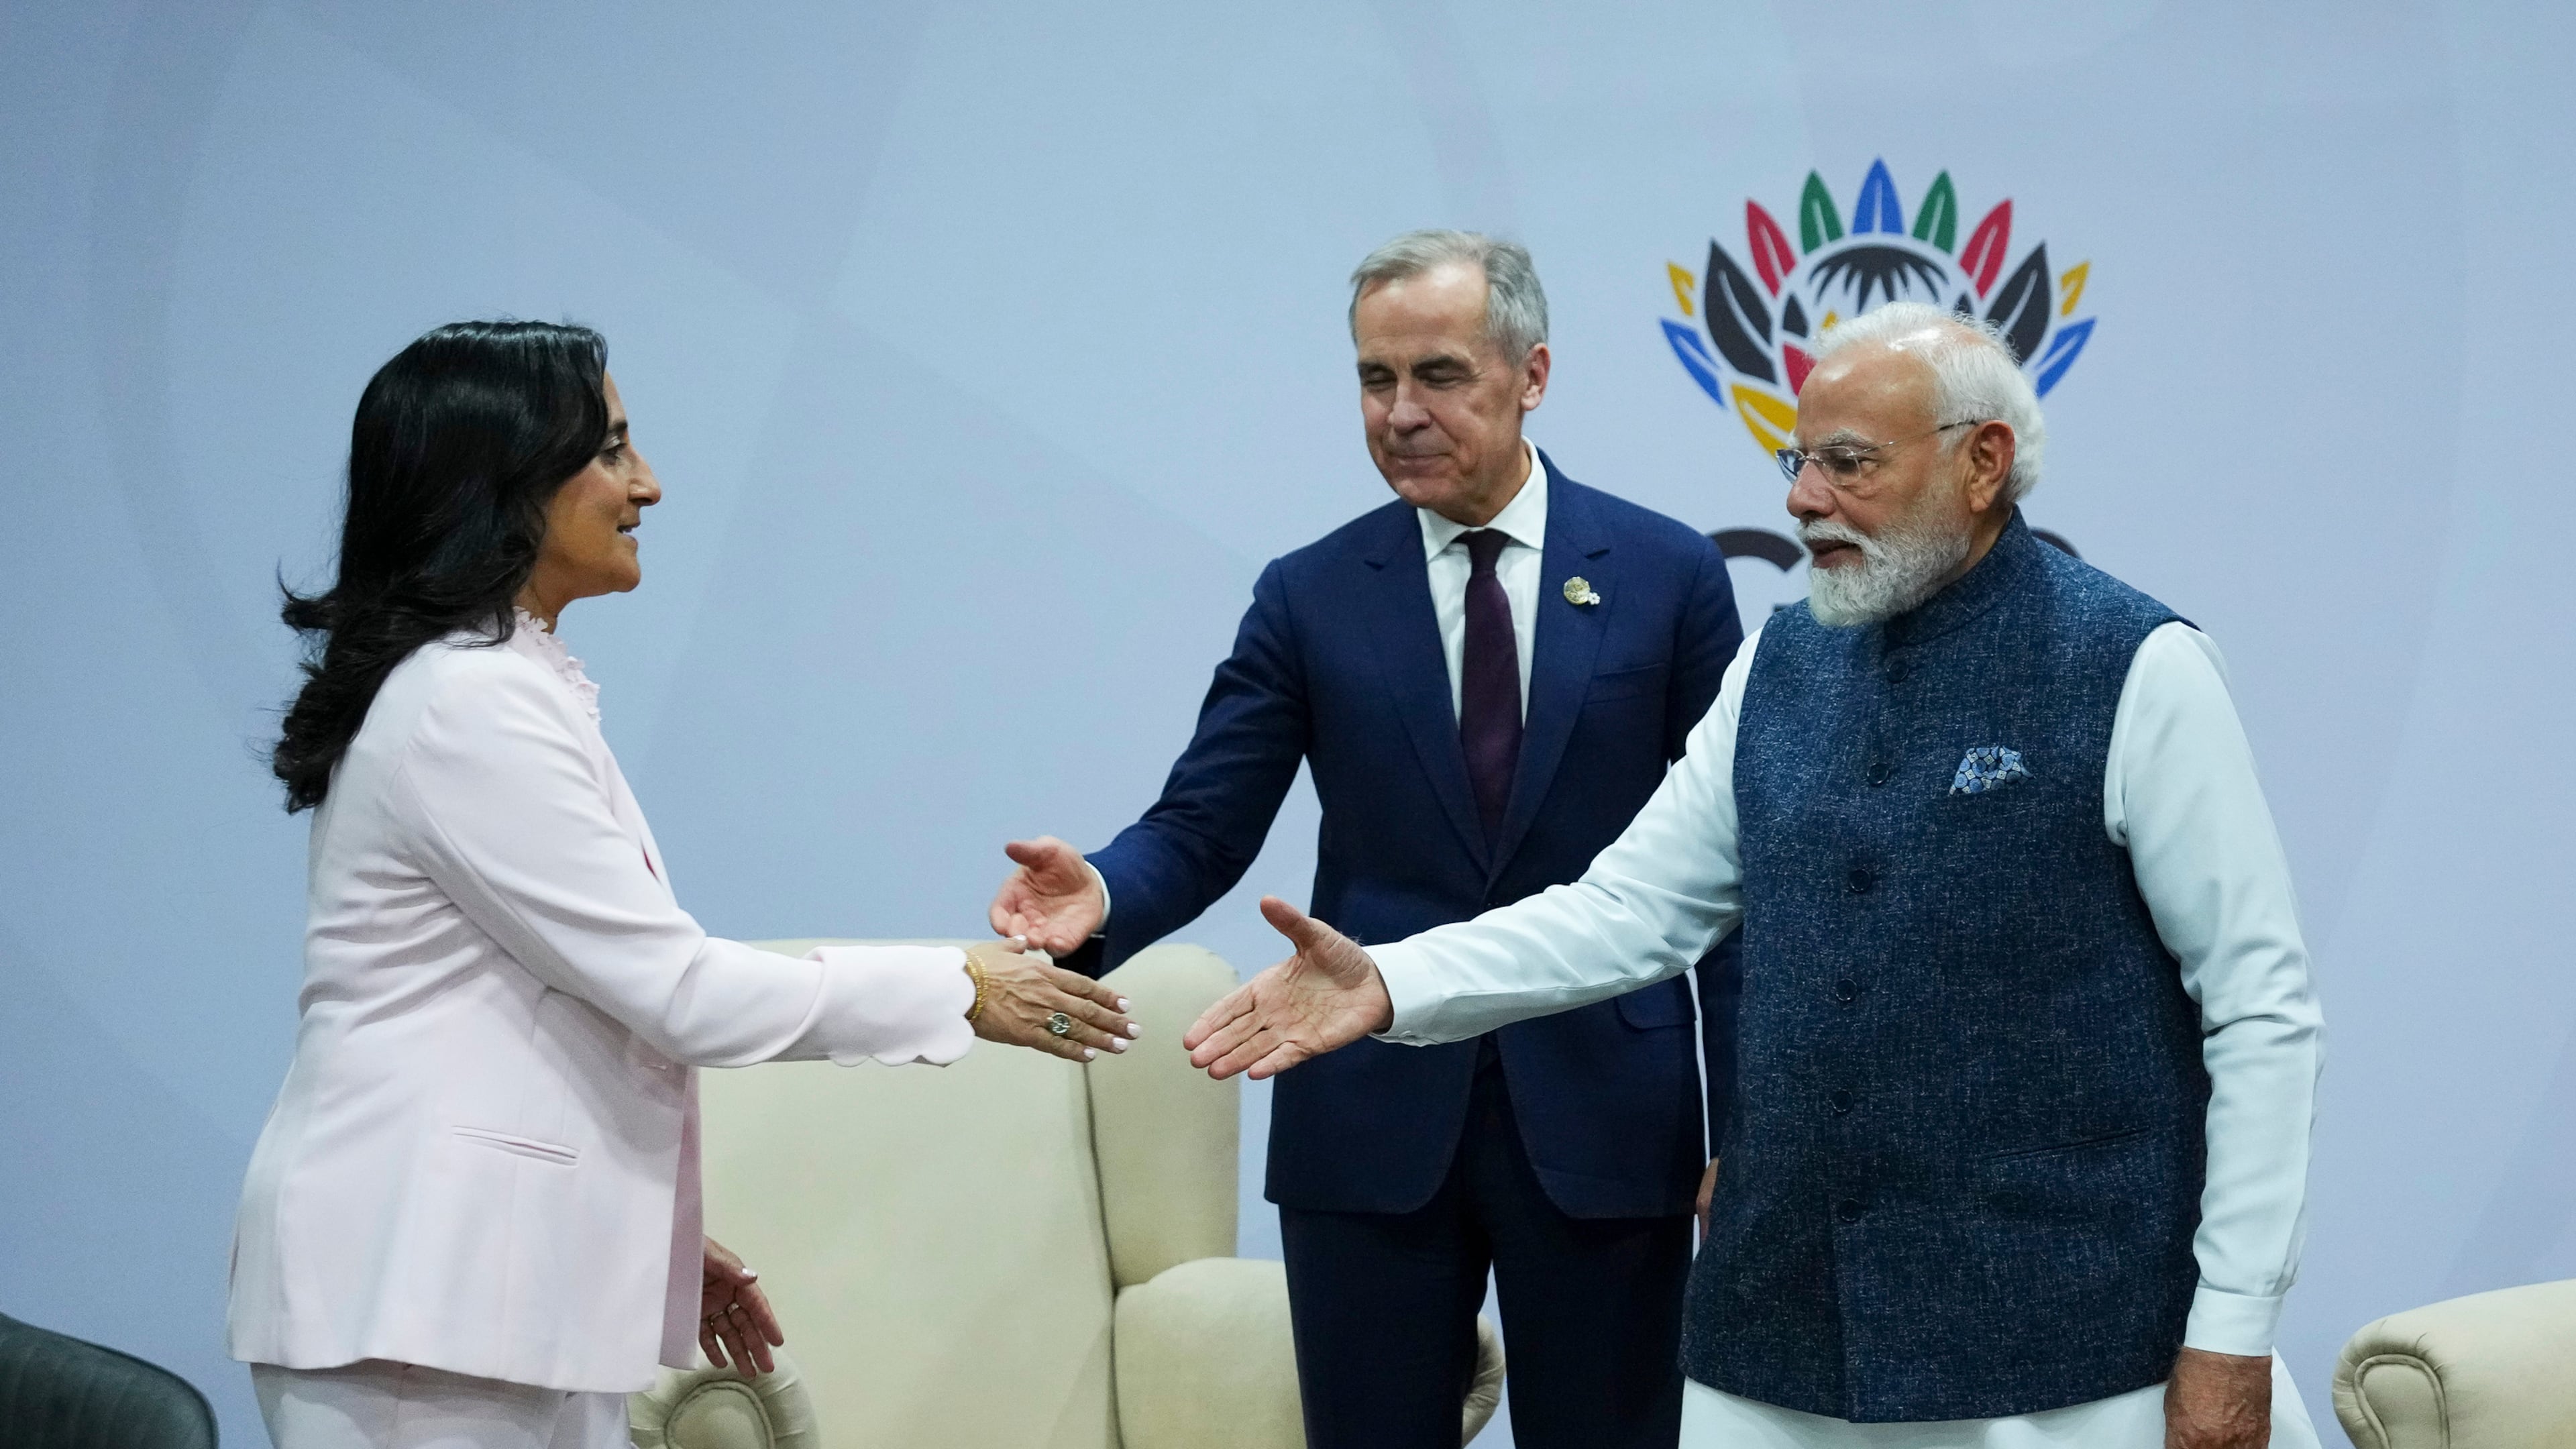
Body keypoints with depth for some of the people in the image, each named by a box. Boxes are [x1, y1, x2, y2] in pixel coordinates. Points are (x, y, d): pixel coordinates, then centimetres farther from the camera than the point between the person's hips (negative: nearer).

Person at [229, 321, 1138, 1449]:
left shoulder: (494, 687, 16)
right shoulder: (468, 706, -15)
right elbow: (672, 987, -17)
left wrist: (658, 1243, 21)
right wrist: (959, 993, -8)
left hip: (499, 1282, 10)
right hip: (418, 1298, -10)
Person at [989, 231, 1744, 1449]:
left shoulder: (1668, 575, 1)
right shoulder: (1311, 598, 4)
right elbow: (1203, 827, 0)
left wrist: (1742, 1125, 0)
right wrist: (1102, 897, -23)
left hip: (1602, 1116, -1)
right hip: (1372, 1123, 1)